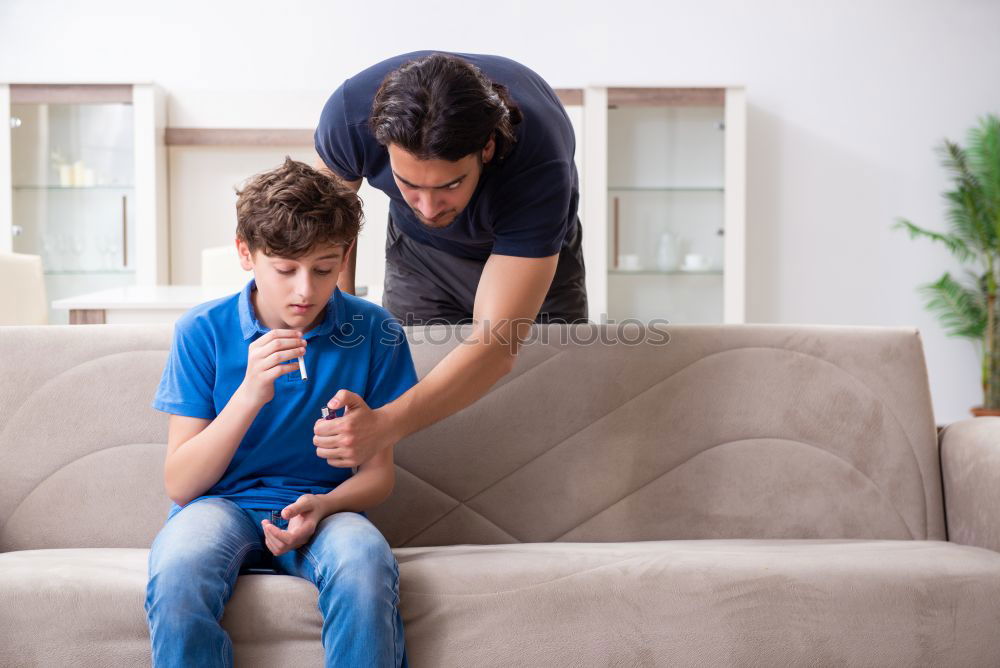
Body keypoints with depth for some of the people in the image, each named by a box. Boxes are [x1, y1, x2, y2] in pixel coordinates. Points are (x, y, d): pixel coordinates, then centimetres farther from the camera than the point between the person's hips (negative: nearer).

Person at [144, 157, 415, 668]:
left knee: (365, 564, -34)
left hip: (326, 508, 1)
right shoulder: (202, 331, -4)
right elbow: (179, 485, -7)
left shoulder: (373, 333, -2)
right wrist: (250, 394, -22)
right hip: (220, 506, 0)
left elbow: (378, 473, 4)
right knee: (176, 573, -34)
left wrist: (323, 506, -19)